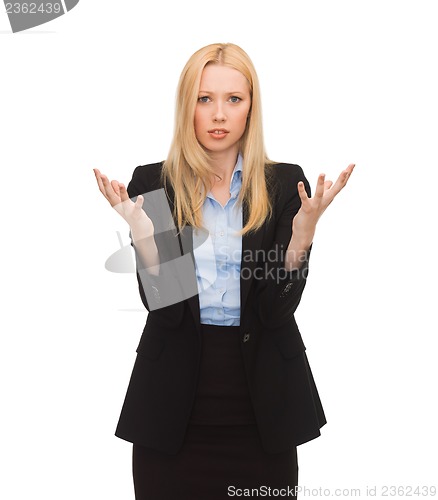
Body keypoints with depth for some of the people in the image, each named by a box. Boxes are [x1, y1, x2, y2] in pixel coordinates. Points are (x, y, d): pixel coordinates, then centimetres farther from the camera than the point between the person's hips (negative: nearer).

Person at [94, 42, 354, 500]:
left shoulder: (284, 184, -2)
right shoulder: (152, 184, -3)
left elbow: (279, 309, -8)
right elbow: (163, 309, -9)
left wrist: (303, 230, -22)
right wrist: (141, 234, -25)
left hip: (261, 399, 1)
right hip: (174, 400, 0)